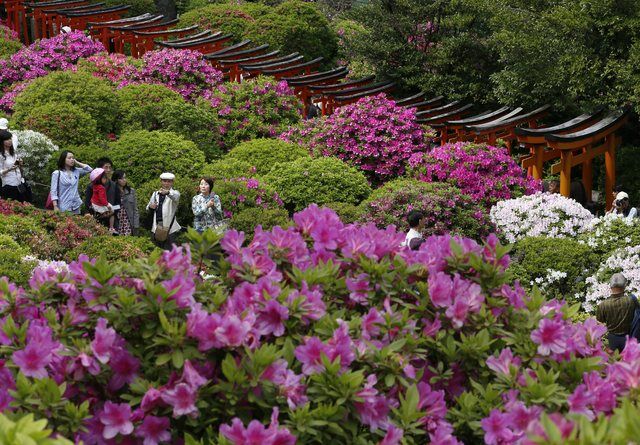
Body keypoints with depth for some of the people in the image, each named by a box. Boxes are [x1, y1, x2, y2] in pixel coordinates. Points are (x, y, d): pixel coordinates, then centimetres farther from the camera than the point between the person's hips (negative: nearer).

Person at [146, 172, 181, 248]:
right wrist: (150, 206, -4)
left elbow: (176, 197, -24)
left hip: (169, 227, -4)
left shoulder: (174, 193, 1)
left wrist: (167, 192, -46)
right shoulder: (156, 193, 16)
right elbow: (148, 207, 22)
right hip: (156, 227, 4)